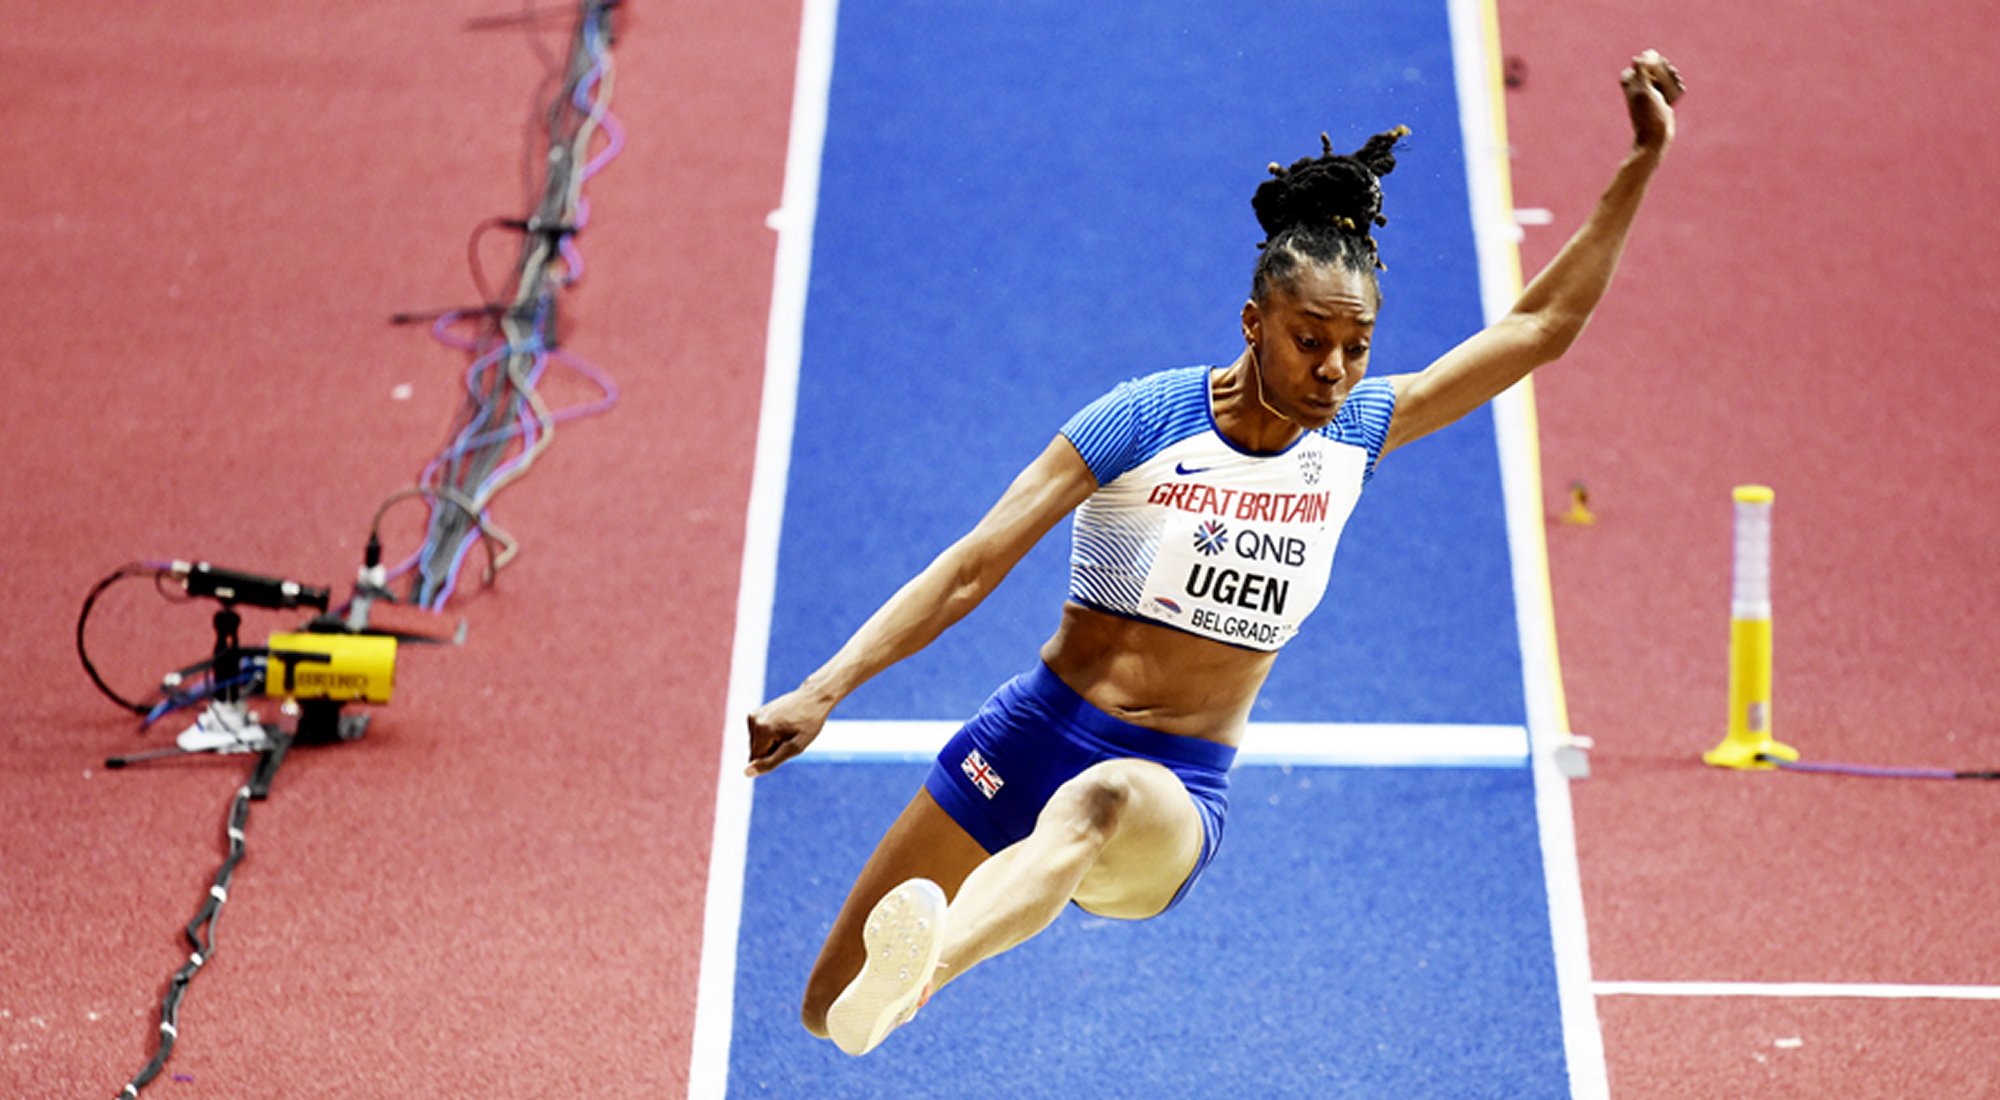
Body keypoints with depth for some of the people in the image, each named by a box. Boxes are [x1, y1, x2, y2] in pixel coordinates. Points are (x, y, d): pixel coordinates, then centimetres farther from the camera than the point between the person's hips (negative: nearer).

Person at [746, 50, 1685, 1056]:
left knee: (1103, 802, -41)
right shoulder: (1149, 420, -8)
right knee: (830, 1012, 5)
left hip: (1175, 794, 0)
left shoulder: (1355, 434, 4)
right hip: (1034, 742, 0)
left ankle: (923, 969, -68)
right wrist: (824, 689, -17)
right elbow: (971, 570, -9)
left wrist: (1640, 166, 3)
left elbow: (1538, 327, 9)